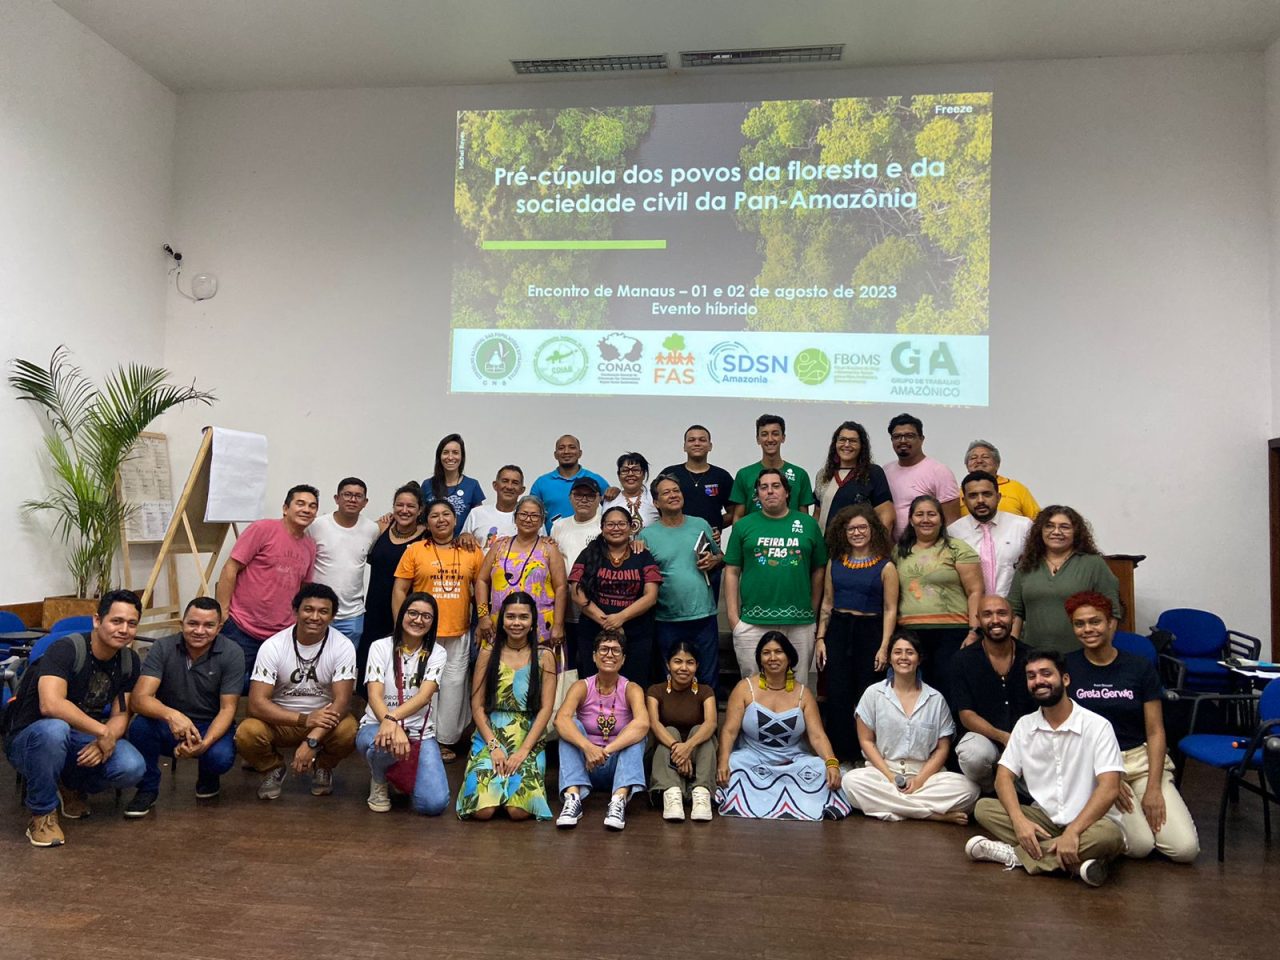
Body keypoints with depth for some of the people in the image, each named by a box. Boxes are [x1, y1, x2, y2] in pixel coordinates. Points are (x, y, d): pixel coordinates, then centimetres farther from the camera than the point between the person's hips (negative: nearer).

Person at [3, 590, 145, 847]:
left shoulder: (129, 661, -3)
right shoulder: (66, 649, -22)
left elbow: (120, 714, -1)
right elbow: (50, 705, -37)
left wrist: (108, 741, -23)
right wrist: (104, 732, -34)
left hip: (85, 742, 5)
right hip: (30, 740, -5)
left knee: (132, 768, -24)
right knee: (54, 729, -40)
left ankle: (72, 787, 10)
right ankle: (42, 814, -17)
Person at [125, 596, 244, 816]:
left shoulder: (232, 654, -15)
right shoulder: (163, 648, -13)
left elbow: (227, 708, -15)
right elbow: (140, 698, -23)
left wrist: (205, 743, -34)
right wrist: (171, 715, -44)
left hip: (212, 726, -1)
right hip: (169, 725, 1)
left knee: (221, 757, -32)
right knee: (140, 726, -30)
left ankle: (208, 776, 9)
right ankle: (147, 788, -3)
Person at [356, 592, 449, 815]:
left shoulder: (437, 654, -1)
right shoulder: (380, 647, -3)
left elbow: (424, 696, -18)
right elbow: (374, 696, -16)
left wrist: (393, 718, -38)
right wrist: (391, 725, -37)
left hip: (420, 733, 2)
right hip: (378, 726, -1)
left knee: (434, 804, -18)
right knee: (385, 743, -40)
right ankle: (379, 780, -2)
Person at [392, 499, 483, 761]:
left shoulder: (472, 552, 5)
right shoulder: (414, 551, 0)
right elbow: (399, 590, 1)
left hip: (458, 635, 1)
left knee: (453, 687, 6)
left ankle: (445, 740, 20)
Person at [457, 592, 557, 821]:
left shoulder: (544, 657, 3)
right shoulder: (488, 653, 5)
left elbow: (546, 708, -2)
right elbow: (477, 706, 2)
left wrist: (523, 750, -12)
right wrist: (494, 746, -10)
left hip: (529, 740, -1)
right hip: (490, 737, 1)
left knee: (519, 810, -23)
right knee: (482, 810, -21)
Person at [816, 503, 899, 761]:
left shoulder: (885, 566, -2)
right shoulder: (835, 562, 8)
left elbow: (890, 610, -4)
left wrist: (884, 646, -11)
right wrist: (820, 638, 6)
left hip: (870, 631, -3)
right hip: (838, 630, 3)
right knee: (837, 696, 2)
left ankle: (866, 755, 16)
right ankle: (840, 753, 13)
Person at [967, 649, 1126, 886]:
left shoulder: (1096, 726, -11)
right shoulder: (1024, 725, 3)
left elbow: (1109, 788, -20)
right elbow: (1004, 777, -1)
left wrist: (1072, 832, -31)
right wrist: (1019, 821, -21)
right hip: (1043, 818, 4)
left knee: (1108, 835, -37)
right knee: (984, 808, -17)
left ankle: (1013, 854, -23)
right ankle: (1075, 862, -24)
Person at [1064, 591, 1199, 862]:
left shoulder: (1140, 667, 4)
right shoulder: (1066, 667, -1)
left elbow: (1155, 732, 3)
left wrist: (1153, 788, -7)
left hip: (1141, 758, 2)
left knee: (1186, 849, -13)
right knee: (1140, 845, -20)